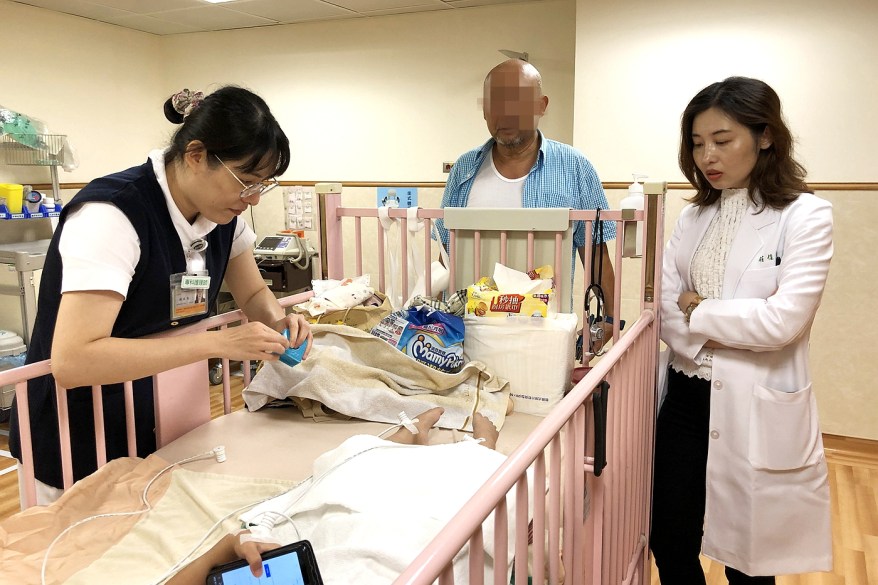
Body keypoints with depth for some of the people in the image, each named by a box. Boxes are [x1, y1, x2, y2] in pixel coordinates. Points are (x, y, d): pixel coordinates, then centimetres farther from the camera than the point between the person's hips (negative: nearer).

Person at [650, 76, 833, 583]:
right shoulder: (695, 216, 9)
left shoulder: (805, 216, -8)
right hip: (687, 395, 5)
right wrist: (702, 342, -15)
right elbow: (664, 301, 2)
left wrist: (698, 312, -8)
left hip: (757, 408, -5)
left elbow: (784, 319, -18)